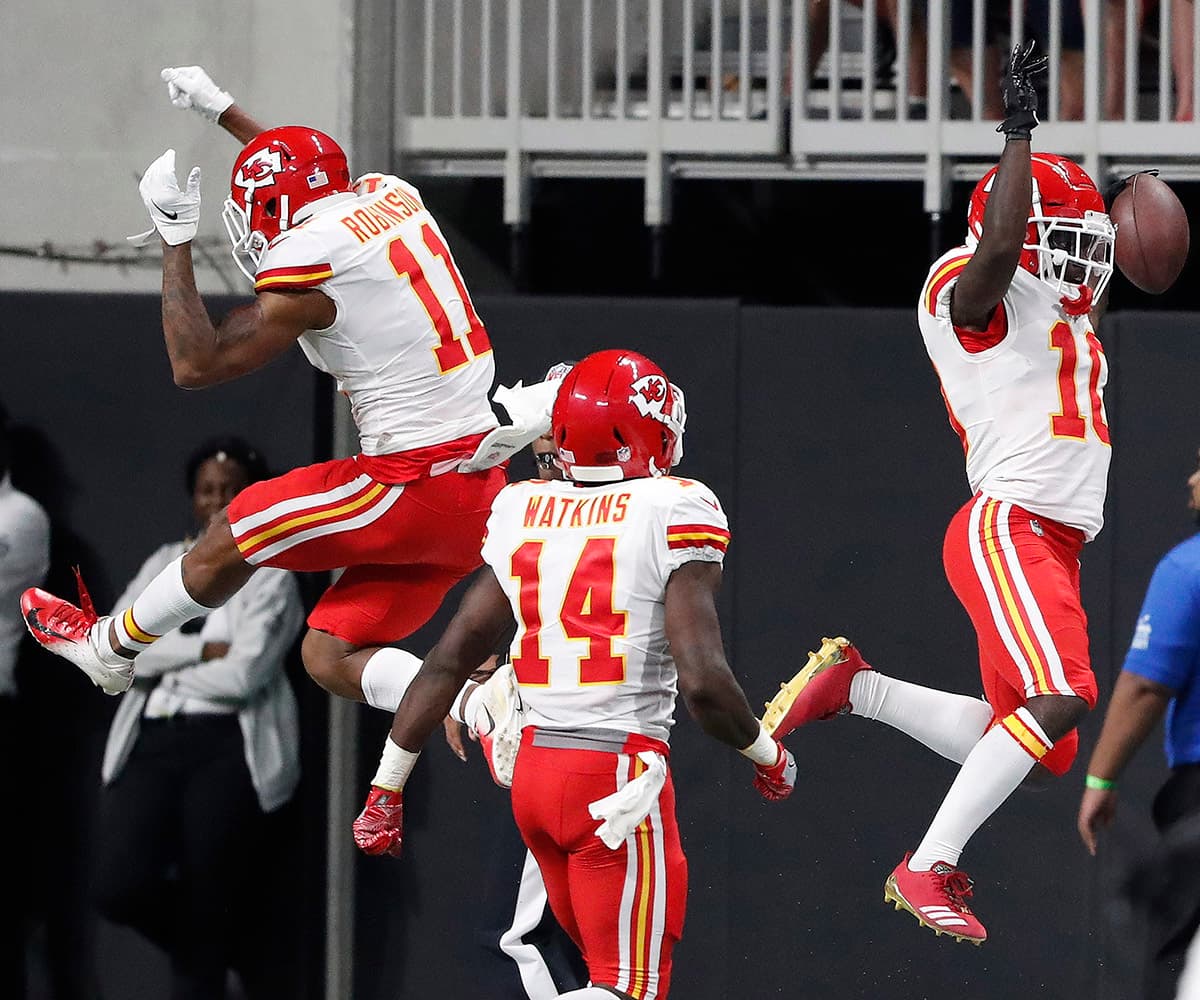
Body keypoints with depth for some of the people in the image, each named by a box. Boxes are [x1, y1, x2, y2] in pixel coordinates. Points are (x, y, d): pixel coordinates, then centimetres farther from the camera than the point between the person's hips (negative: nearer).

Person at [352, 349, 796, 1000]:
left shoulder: (523, 514, 7)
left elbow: (449, 660, 10)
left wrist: (386, 787, 17)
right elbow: (702, 681, -16)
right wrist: (768, 757, 3)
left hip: (534, 772, 6)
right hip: (620, 773, -6)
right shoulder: (671, 515, -9)